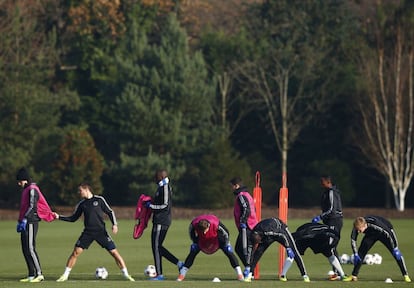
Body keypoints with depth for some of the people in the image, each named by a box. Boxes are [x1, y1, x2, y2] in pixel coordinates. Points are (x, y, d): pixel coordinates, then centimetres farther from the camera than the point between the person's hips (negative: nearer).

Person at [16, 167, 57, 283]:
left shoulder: (32, 190, -10)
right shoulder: (26, 190, 20)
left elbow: (32, 207, -19)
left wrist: (24, 220, -25)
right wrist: (20, 221, 22)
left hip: (31, 222, -10)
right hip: (26, 223, 10)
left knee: (30, 249, -13)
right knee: (25, 249, 8)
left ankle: (39, 274, -13)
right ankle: (31, 275, 9)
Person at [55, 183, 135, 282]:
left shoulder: (99, 200, -1)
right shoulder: (81, 204, 8)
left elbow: (110, 212, 4)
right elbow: (73, 218, 15)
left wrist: (114, 224, -9)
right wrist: (59, 217, 7)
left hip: (101, 232, -2)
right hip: (88, 232, 2)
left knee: (114, 252, -7)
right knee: (76, 252, -9)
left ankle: (126, 275, 2)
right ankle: (65, 275, 0)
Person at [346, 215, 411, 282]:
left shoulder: (376, 225, -44)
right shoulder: (357, 227, -30)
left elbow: (390, 232, -33)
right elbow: (353, 240, -14)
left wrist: (395, 248, -27)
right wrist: (355, 254, -17)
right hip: (371, 234, 4)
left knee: (395, 252, -14)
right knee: (361, 252, -5)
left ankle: (405, 275, -8)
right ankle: (354, 276, 4)